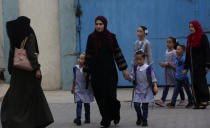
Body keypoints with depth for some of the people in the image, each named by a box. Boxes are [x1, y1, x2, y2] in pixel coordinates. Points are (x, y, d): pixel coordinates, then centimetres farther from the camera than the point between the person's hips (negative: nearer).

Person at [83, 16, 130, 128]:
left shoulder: (111, 37, 0)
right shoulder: (91, 37, 3)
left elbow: (117, 53, 2)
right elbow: (88, 55, 7)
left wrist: (124, 69, -1)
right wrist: (86, 71, 8)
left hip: (109, 70, -1)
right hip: (96, 71, 1)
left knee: (110, 94, -7)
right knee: (100, 96, 1)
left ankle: (116, 112, 24)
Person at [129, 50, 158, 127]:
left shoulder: (148, 68, -10)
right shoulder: (135, 68, 0)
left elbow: (153, 78, -6)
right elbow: (132, 77, 3)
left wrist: (155, 86, -16)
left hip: (147, 91, -3)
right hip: (138, 90, 3)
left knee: (145, 106, 1)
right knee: (136, 105, -4)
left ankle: (144, 120, 18)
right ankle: (139, 118, 22)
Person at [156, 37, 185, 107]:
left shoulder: (174, 52, -13)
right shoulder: (167, 51, 11)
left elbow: (174, 63, -18)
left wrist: (166, 64, -20)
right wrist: (163, 64, 1)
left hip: (173, 71, -7)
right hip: (167, 71, 7)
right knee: (166, 85, 0)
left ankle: (183, 99, 22)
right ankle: (162, 101, -8)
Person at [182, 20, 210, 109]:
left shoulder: (202, 37, -5)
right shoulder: (190, 38, 16)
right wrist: (186, 67, 15)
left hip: (200, 65, -7)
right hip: (193, 65, 7)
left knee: (200, 82, -9)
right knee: (194, 83, 3)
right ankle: (198, 103, 4)